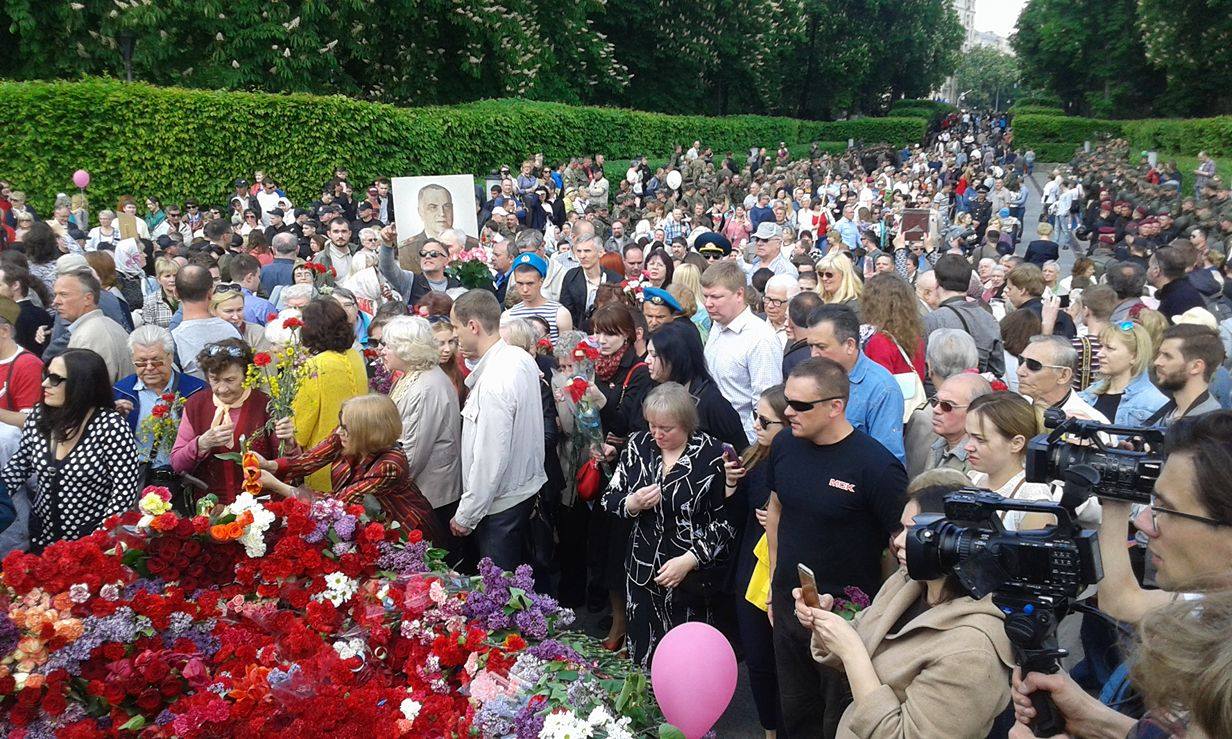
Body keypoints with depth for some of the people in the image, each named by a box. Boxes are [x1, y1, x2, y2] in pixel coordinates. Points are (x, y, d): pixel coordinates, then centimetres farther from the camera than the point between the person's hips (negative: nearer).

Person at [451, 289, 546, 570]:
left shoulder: (494, 383, -28)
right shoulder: (522, 358, -1)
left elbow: (490, 460, -26)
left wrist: (465, 516, -14)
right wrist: (477, 361, 8)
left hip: (500, 504, -9)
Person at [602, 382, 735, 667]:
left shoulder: (712, 455, -11)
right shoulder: (638, 445, 1)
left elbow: (726, 520, -9)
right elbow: (609, 500, 8)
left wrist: (689, 560, -16)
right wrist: (633, 503, -14)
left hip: (692, 576, -4)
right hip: (643, 569, 4)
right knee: (643, 656, 12)